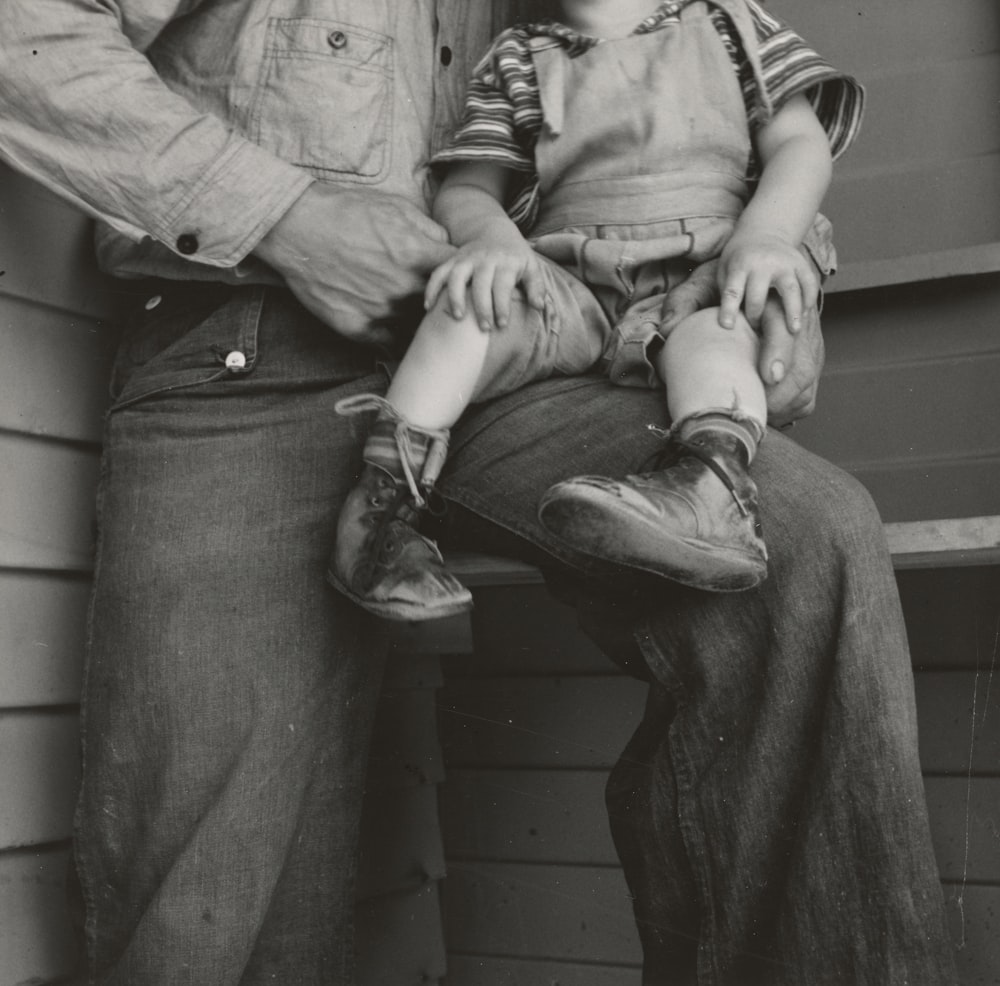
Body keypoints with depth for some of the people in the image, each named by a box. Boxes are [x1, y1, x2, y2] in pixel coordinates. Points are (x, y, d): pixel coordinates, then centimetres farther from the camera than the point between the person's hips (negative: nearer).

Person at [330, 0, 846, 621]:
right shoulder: (516, 57, 22)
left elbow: (801, 143, 10)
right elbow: (467, 189, 12)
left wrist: (767, 233, -13)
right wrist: (490, 236, -14)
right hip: (566, 284, 1)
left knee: (711, 336, -35)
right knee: (482, 299, -31)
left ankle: (715, 475, -62)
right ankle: (385, 492, -34)